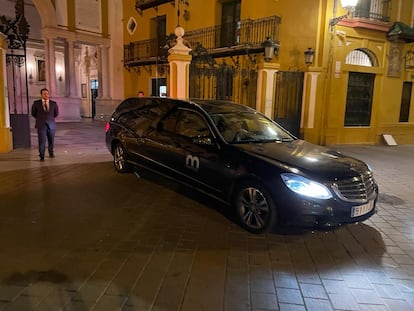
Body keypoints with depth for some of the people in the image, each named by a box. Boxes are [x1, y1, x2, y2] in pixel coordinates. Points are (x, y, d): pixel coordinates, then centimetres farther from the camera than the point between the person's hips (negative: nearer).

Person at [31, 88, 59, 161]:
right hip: (41, 125, -2)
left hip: (51, 125, 2)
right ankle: (41, 156, 2)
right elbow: (33, 113, 12)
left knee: (51, 140, 12)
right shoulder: (36, 103, -2)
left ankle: (51, 153, 33)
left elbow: (56, 113, 16)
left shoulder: (53, 103, 1)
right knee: (42, 141, -6)